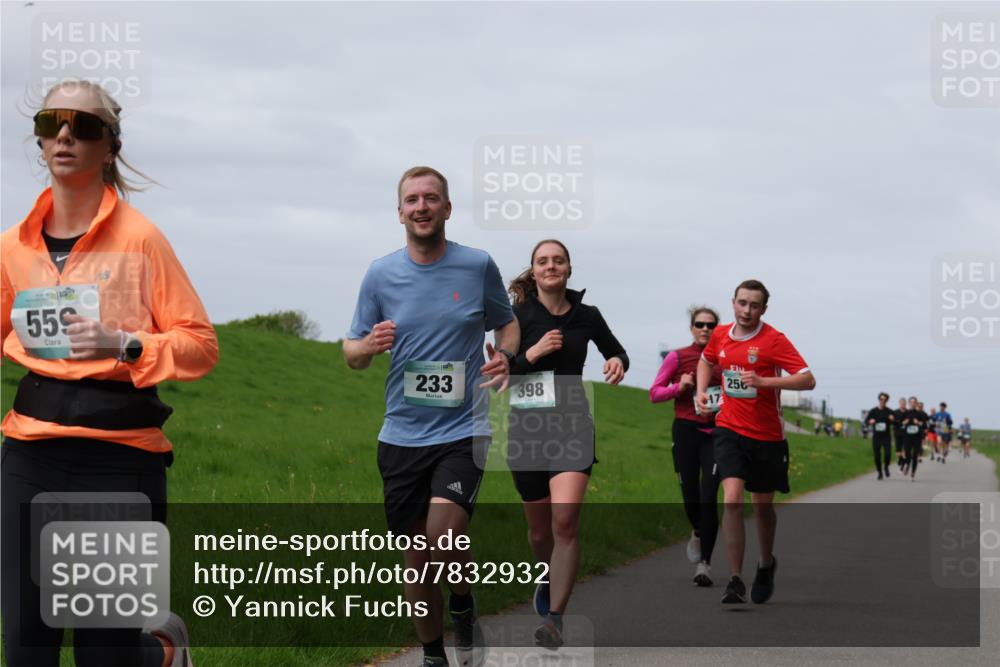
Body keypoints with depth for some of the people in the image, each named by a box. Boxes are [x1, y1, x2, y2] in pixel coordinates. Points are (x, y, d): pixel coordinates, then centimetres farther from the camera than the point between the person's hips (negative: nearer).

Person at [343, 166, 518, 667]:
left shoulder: (477, 266, -1)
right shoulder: (381, 274, 2)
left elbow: (507, 324, 15)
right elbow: (351, 355, 8)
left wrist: (504, 355, -7)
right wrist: (368, 345, -15)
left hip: (462, 430, -2)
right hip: (401, 434, 2)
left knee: (443, 536, -23)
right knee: (416, 556, 8)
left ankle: (463, 607, 7)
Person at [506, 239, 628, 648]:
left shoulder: (586, 316, 3)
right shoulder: (518, 315, -4)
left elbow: (616, 352, 20)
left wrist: (618, 363, -2)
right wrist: (532, 354, -20)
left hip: (572, 426, 0)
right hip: (527, 430, 0)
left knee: (565, 519, -19)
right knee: (540, 528, 12)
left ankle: (554, 619, -17)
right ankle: (549, 579, 45)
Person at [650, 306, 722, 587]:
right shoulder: (677, 358, 2)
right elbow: (654, 393, 5)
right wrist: (679, 387, -12)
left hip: (716, 434, 0)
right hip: (686, 430, 1)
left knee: (708, 497, -10)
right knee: (690, 496, 4)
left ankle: (705, 563, -6)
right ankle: (697, 532, 40)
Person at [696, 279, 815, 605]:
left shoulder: (774, 340, -12)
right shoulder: (720, 335, 2)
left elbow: (808, 380, -20)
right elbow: (706, 361, 25)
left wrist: (764, 381, -30)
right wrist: (702, 391, 8)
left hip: (767, 435, -2)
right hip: (730, 429, 2)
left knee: (763, 505, 13)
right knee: (732, 500, -16)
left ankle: (766, 565, 40)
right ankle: (735, 581, -14)